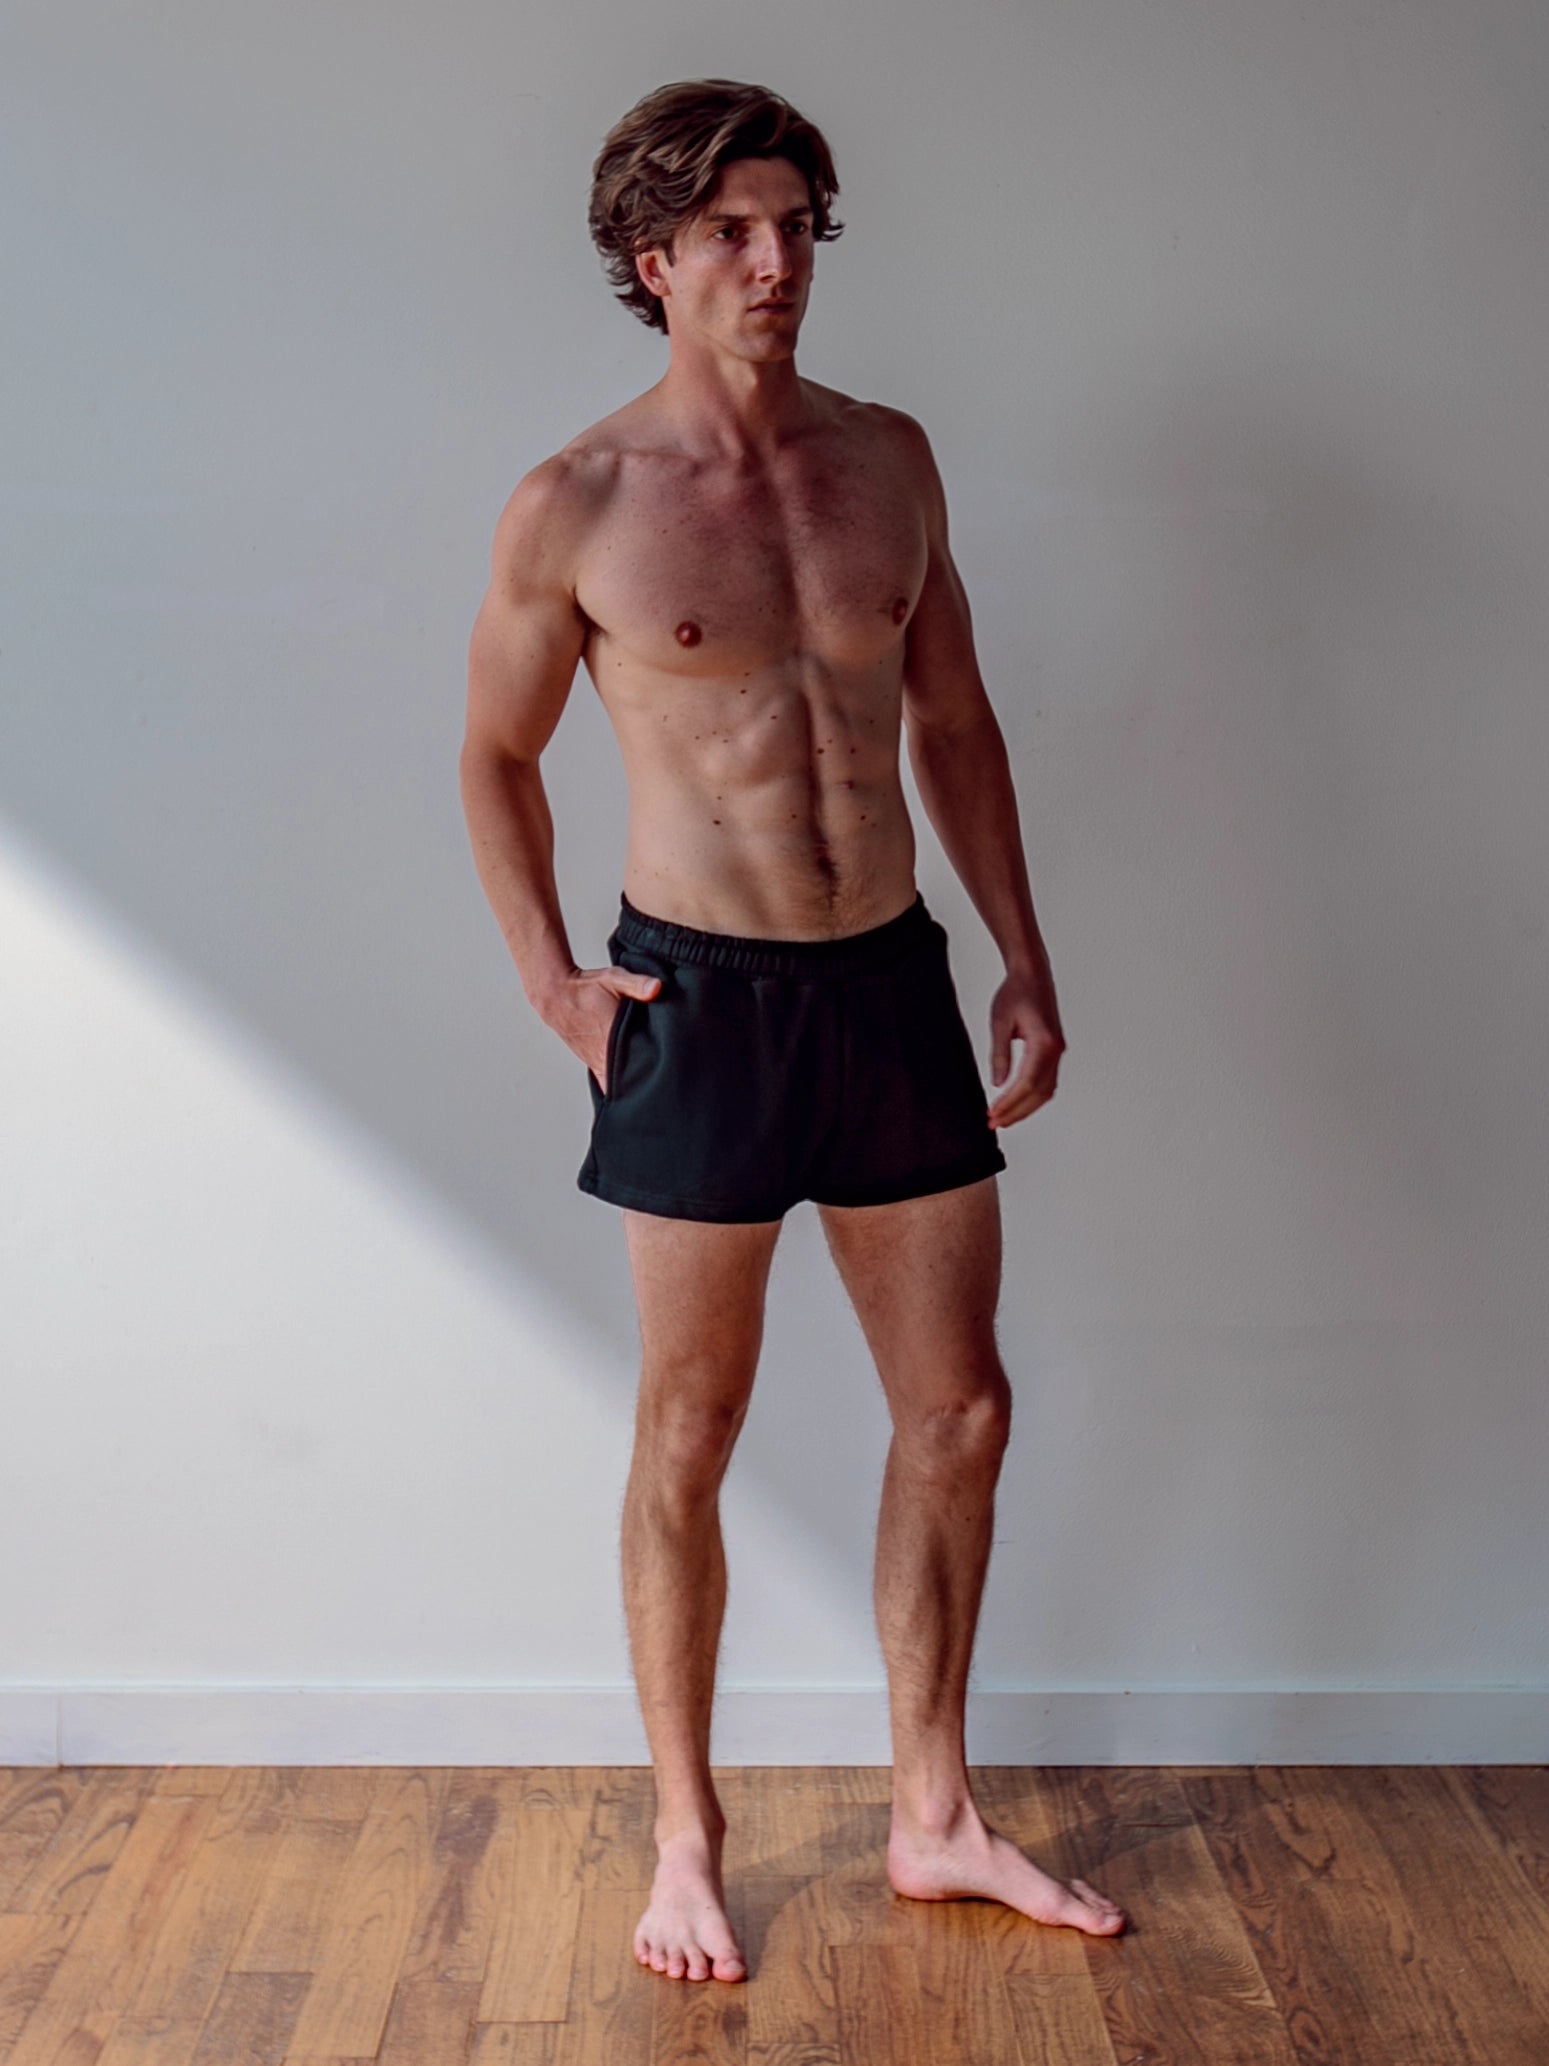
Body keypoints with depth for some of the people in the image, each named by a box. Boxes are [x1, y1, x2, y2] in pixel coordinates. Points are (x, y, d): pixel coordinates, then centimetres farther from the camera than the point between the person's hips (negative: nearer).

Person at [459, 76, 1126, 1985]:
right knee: (689, 1437, 5)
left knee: (959, 1409, 10)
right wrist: (549, 979, -3)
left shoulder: (889, 459, 6)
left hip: (894, 981, 5)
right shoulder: (571, 510, -6)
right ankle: (686, 1843, 23)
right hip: (702, 999, -4)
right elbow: (495, 755, 7)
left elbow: (953, 722, 13)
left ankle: (933, 1821, 27)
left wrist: (1025, 964, 9)